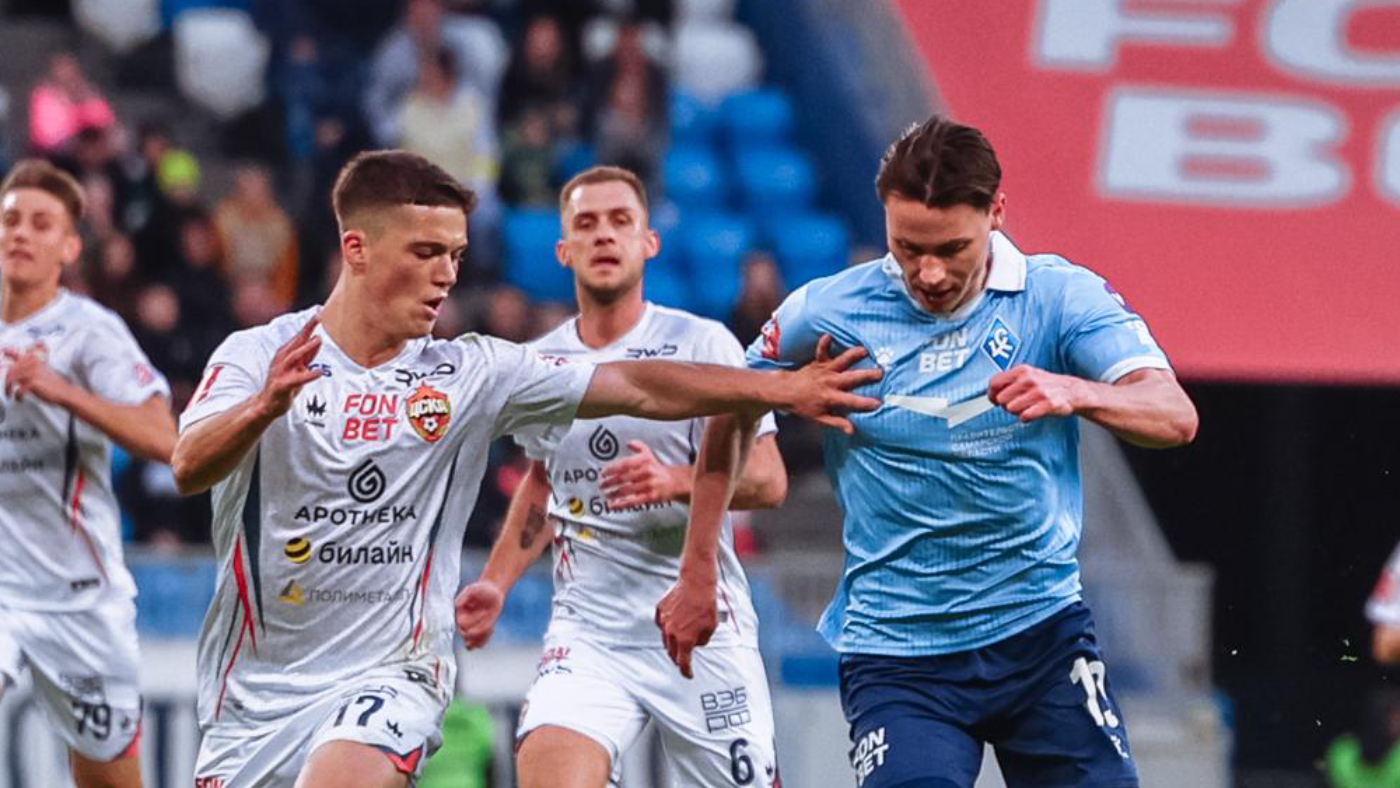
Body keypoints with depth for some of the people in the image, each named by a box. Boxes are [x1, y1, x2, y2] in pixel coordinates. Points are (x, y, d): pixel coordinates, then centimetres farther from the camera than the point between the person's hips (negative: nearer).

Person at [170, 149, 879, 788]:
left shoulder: (470, 374, 1)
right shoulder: (258, 356, -5)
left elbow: (637, 388, -2)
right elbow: (190, 466, -21)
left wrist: (780, 389, -12)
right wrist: (264, 407, -42)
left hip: (389, 676, 0)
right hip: (256, 681, 0)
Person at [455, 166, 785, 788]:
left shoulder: (702, 343, -5)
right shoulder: (540, 363, 8)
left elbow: (768, 480, -9)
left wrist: (678, 482, -26)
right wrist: (496, 582, 14)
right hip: (588, 631, 2)